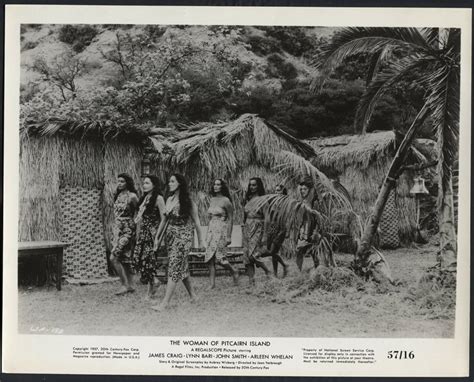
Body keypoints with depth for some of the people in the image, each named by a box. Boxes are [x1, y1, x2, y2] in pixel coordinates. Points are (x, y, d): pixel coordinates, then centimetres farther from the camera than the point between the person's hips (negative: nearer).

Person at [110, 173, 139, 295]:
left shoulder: (132, 196, -12)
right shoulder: (117, 196, 10)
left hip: (127, 230, -8)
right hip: (118, 229, 8)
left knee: (114, 258, -12)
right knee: (124, 259, 10)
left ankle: (125, 285, -3)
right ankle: (130, 285, 19)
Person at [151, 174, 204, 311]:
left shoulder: (188, 202, -9)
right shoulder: (169, 199, 8)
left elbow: (196, 222, -5)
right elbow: (164, 220, 14)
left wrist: (200, 241, -3)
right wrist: (157, 237, 13)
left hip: (183, 237, -6)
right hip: (170, 236, 6)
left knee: (174, 268, -9)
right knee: (182, 267, 12)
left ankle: (165, 302, -11)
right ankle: (192, 295, 26)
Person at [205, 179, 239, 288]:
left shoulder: (226, 201, -7)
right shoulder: (212, 199, 12)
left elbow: (230, 219, -7)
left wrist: (228, 236, -11)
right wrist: (207, 233, 17)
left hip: (222, 230, -6)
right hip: (211, 230, 7)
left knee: (218, 256, -9)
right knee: (210, 258, -1)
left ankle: (234, 272, 17)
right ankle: (212, 284, 3)